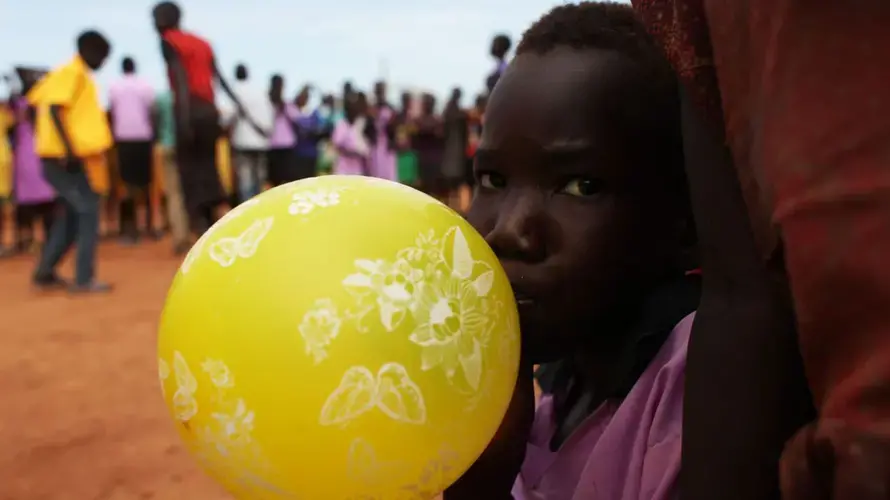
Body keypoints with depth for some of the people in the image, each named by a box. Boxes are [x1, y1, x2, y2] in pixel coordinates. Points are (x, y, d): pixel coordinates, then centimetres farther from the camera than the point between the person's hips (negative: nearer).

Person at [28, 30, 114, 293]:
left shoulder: (65, 72, 18)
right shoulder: (75, 74, -10)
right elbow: (54, 109, -21)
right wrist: (69, 148, -27)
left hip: (60, 154, 10)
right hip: (63, 155, -10)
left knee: (72, 212, 17)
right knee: (88, 209, -8)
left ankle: (45, 271, 22)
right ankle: (84, 278, -8)